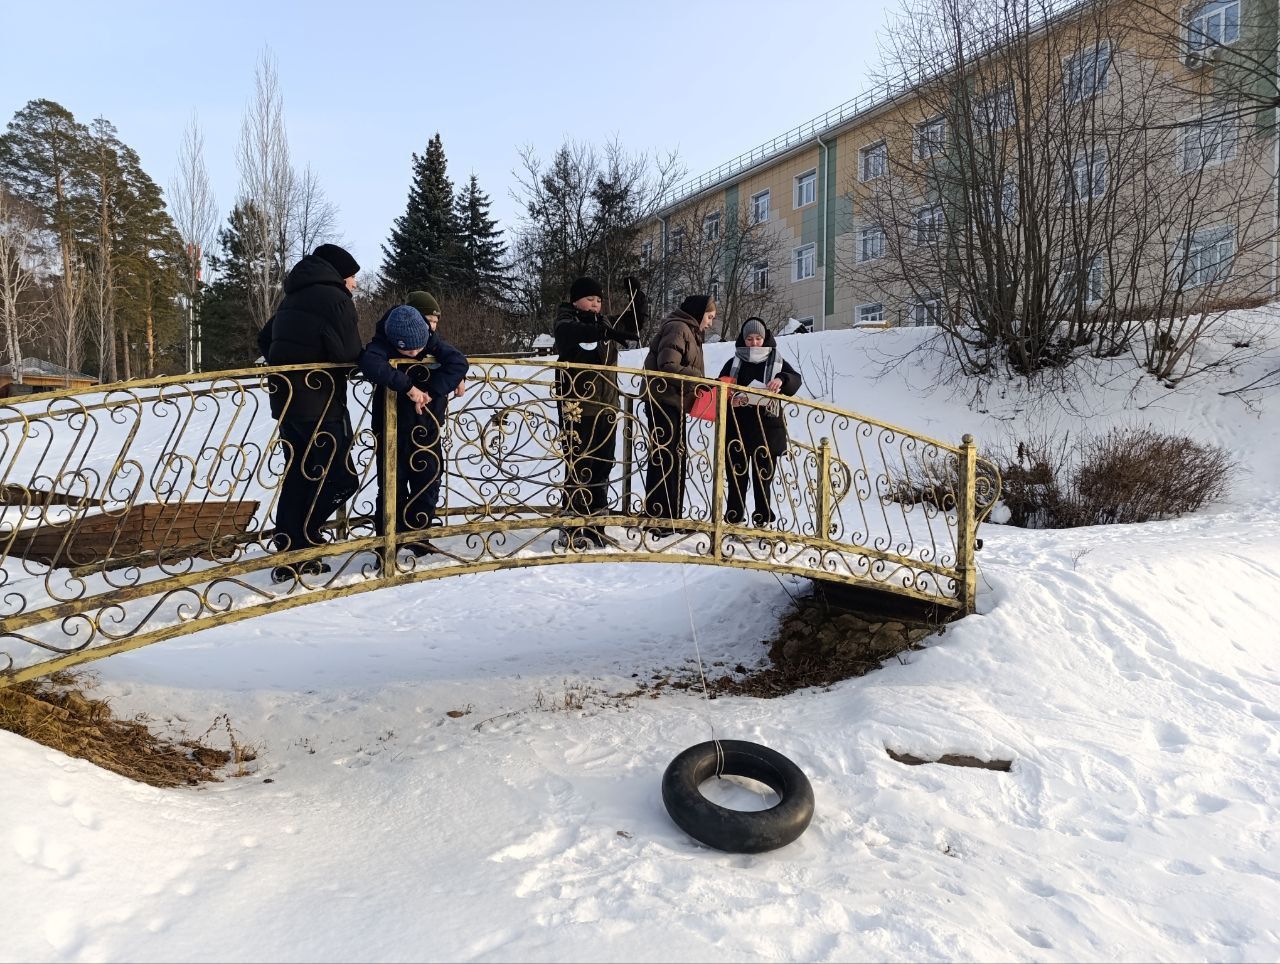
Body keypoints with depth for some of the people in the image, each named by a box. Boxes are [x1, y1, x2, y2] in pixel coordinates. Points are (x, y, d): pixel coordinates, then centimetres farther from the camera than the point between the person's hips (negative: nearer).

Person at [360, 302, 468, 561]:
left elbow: (459, 362, -19)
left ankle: (419, 536, 27)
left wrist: (432, 390, -28)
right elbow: (370, 363, -38)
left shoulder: (430, 342, -7)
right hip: (392, 429, -3)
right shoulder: (382, 344, -16)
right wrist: (408, 386, -41)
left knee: (428, 481, 10)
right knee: (392, 485, 2)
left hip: (426, 427, 4)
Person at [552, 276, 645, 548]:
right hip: (578, 410, -7)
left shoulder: (607, 323, 16)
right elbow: (570, 332, -27)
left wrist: (636, 297, 12)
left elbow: (633, 324, 31)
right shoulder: (567, 322, -3)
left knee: (602, 469, 10)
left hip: (606, 410, 7)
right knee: (578, 469, -6)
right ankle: (574, 530, 1)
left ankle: (595, 528, 20)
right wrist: (607, 332, -42)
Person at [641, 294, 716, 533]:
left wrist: (700, 384, 6)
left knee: (675, 459, 13)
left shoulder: (690, 332, 21)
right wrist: (700, 379, -21)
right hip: (664, 401, -10)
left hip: (674, 403, 10)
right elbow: (668, 366, -22)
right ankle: (657, 519, -4)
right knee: (664, 459, -9)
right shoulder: (677, 328, -10)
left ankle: (671, 517, 20)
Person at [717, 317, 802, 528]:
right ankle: (734, 520, 11)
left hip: (766, 428, -1)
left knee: (763, 476, 3)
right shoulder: (734, 363, 11)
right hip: (737, 427, 1)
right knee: (736, 475, 3)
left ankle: (763, 521, 10)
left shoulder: (777, 362, 10)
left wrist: (782, 379, -24)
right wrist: (729, 398, -13)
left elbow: (795, 380, -2)